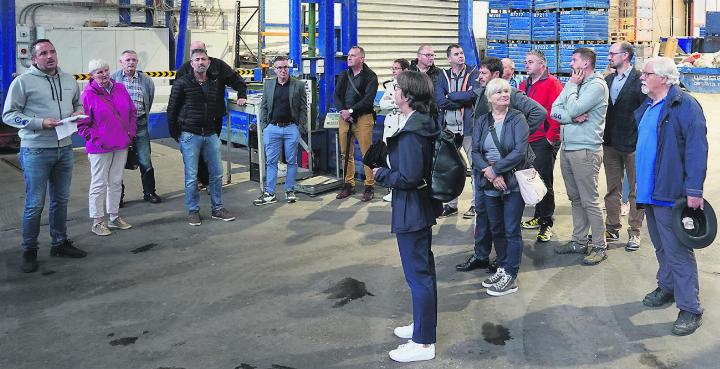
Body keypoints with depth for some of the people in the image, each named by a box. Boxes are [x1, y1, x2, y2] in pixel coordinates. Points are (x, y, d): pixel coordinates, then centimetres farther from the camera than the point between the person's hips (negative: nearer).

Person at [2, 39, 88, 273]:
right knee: (35, 204, -1)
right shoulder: (23, 81, -6)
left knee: (61, 200, 15)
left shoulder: (69, 80, 11)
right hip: (36, 151, -5)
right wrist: (40, 123, -18)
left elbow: (78, 104, 25)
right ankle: (29, 251, 12)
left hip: (64, 148, 6)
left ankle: (60, 243, 30)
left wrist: (77, 113, 1)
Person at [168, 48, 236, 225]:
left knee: (217, 173, 7)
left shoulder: (214, 83, 9)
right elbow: (172, 110, -1)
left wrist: (217, 131, 12)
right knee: (191, 176, 0)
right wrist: (176, 135, -3)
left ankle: (217, 208, 19)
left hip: (211, 135, 4)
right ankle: (193, 211, 13)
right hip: (190, 136, -4)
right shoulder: (182, 83, -4)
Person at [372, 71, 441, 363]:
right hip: (423, 205, 11)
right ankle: (424, 325, 38)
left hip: (411, 210, -11)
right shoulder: (426, 123, 6)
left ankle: (423, 343, 10)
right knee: (424, 268, 21)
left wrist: (381, 173, -12)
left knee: (418, 273, -1)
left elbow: (408, 177, -27)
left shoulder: (410, 133, -25)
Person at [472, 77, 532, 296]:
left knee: (512, 230, 0)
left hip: (513, 182, -4)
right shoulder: (482, 121, 7)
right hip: (490, 184, 4)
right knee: (496, 229, 13)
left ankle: (511, 277, 8)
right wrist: (490, 174, -16)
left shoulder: (517, 119, -5)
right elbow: (475, 151, -2)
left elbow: (519, 151, -16)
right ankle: (502, 268, 28)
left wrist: (495, 169, -16)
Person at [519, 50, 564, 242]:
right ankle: (539, 216, 27)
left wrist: (550, 136, -17)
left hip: (544, 141, -7)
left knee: (544, 182, -3)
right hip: (527, 140, 8)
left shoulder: (552, 84, -8)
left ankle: (547, 222, 6)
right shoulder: (524, 85, 15)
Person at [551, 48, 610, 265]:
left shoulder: (597, 85, -10)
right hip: (567, 148, 8)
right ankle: (579, 241, 23)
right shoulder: (573, 84, 14)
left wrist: (572, 85, -6)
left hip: (585, 151, -8)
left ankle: (600, 247, 4)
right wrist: (574, 116, -13)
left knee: (590, 201, -4)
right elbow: (555, 111, 5)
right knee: (575, 198, 14)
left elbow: (573, 110, -19)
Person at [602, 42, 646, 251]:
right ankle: (612, 229, 23)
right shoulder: (607, 80, 10)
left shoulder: (640, 80, -10)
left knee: (635, 191, 5)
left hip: (633, 145, -6)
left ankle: (634, 232, 13)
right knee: (612, 190, 14)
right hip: (611, 144, 6)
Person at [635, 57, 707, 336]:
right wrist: (640, 182, 19)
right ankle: (667, 288, 37)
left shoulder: (684, 104, -14)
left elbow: (696, 147, -20)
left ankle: (690, 309, 5)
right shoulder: (646, 107, 13)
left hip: (671, 193, -8)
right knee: (662, 247, 21)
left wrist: (694, 189, -24)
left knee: (678, 251, -4)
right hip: (649, 190, 8)